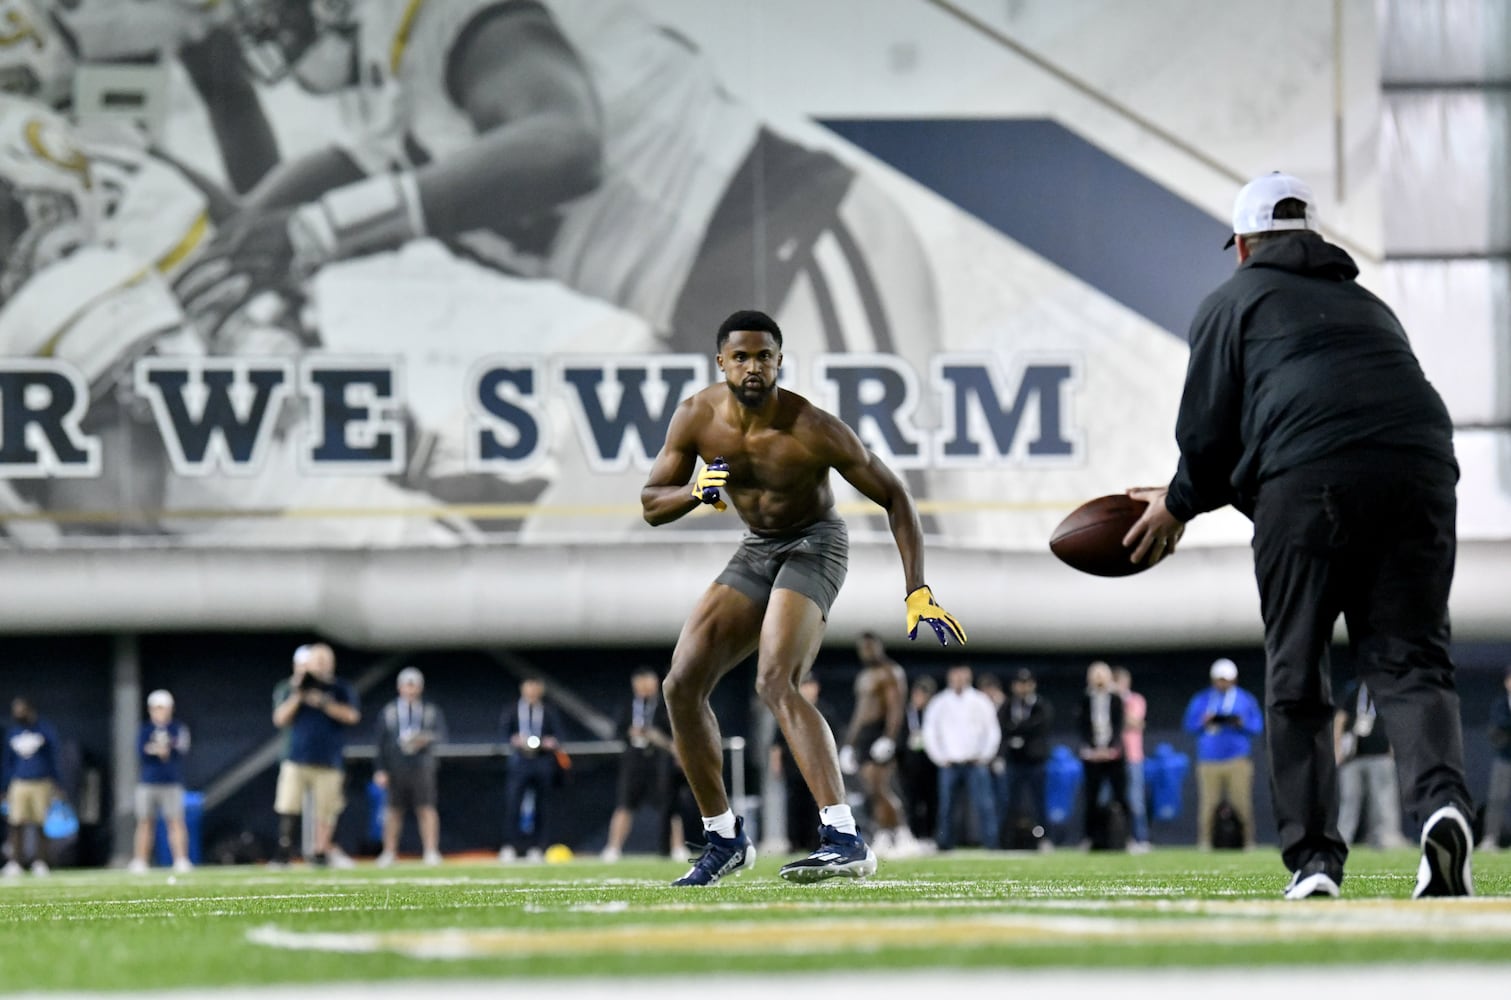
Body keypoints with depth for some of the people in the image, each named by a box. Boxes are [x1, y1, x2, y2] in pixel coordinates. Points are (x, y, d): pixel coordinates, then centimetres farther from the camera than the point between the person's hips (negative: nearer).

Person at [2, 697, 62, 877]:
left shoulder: (45, 729, 0)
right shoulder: (12, 731, 10)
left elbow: (55, 758, 3)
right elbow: (7, 761, 16)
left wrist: (58, 786, 0)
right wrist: (5, 787, 13)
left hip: (42, 783, -2)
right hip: (19, 784, 2)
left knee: (42, 825, -1)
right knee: (16, 824, -7)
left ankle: (40, 862, 6)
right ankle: (15, 862, -5)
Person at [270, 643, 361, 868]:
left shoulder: (341, 689, 7)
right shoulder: (289, 687, 10)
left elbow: (351, 716, -7)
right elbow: (280, 719, 2)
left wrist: (323, 702, -13)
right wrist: (297, 696, -9)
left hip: (328, 762, 0)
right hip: (296, 759, 0)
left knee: (325, 811, -1)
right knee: (288, 809, -8)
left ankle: (321, 852, 9)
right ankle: (283, 852, -5)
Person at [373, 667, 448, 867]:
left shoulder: (431, 710, 7)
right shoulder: (389, 712, 7)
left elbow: (441, 734, 3)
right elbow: (381, 742, 6)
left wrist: (426, 738, -19)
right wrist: (381, 770, -1)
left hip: (422, 766, 0)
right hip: (395, 767, 1)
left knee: (426, 808, -5)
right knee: (393, 810, 3)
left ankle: (431, 851, -3)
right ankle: (389, 853, 11)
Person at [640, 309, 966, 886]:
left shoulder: (811, 429, -24)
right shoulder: (697, 418, -10)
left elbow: (893, 497, -16)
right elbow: (651, 504, 0)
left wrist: (917, 593, -22)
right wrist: (697, 492, -24)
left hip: (814, 544, -6)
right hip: (755, 552, 7)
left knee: (775, 682, -29)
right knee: (682, 684, -3)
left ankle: (845, 840, -39)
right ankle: (724, 837, 12)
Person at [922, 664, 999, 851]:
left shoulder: (981, 702, 6)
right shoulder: (939, 704, 7)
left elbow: (993, 731, 9)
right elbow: (929, 733, 10)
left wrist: (984, 756, 1)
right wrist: (940, 758, 3)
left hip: (976, 764, -1)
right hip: (949, 764, 1)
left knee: (984, 805, -11)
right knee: (946, 806, -1)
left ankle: (990, 843, -12)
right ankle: (944, 845, 5)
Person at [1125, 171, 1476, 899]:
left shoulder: (1235, 301, 19)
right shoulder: (1368, 304, 34)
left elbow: (1209, 429, 9)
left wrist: (1181, 504, 30)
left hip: (1308, 483, -4)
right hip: (1420, 472, 4)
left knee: (1296, 676, 5)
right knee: (1408, 660, 0)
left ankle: (1312, 857, -1)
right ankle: (1440, 801, -27)